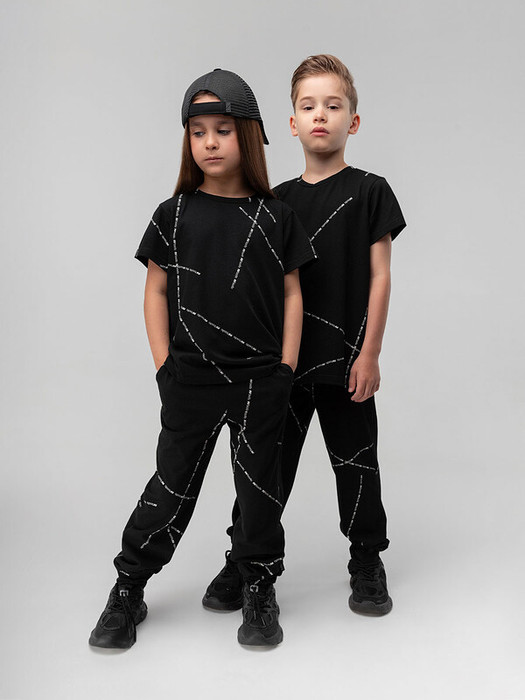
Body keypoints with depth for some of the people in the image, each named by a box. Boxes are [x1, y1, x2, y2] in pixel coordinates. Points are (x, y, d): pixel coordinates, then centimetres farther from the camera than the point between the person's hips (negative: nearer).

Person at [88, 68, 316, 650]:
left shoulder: (275, 218, 3)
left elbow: (291, 296, 5)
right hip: (190, 382, 0)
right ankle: (128, 590, 24)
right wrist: (163, 364, -2)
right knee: (173, 483, 8)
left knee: (259, 485, 9)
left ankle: (259, 591, 27)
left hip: (261, 380, 1)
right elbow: (156, 292, 4)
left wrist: (286, 368, -2)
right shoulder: (174, 215, 2)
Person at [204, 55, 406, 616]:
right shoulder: (278, 201, 8)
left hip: (346, 357, -2)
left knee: (355, 459, 8)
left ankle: (367, 561, 25)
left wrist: (369, 354, -9)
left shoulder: (369, 192, -1)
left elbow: (380, 277, -4)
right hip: (283, 358, 3)